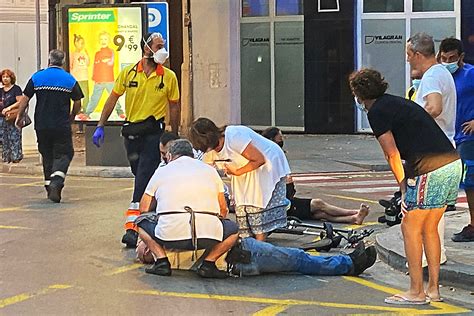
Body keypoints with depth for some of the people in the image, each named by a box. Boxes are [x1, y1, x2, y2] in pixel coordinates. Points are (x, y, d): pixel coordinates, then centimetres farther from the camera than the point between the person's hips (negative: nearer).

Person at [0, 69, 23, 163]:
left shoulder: (16, 89, -4)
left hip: (14, 116, -7)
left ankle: (16, 157, -5)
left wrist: (9, 108, -20)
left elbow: (20, 102, -13)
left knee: (14, 137, -9)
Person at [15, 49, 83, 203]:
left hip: (41, 125, 2)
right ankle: (56, 182, -20)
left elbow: (24, 99, 2)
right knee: (62, 154, 2)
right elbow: (77, 104, 6)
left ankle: (49, 184, 17)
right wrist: (72, 116, 24)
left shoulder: (37, 77, 2)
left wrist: (20, 117, 14)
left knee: (47, 155, 16)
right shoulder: (70, 80, 0)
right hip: (62, 126, -2)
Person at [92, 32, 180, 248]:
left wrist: (174, 137, 9)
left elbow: (174, 107, 7)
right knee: (142, 178, 15)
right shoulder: (128, 73, 2)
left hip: (154, 132, -3)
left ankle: (132, 228, -17)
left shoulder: (169, 77, -1)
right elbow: (113, 99, 8)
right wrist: (100, 127, 4)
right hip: (131, 131, 3)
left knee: (144, 181, -13)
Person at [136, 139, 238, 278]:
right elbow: (223, 210, 26)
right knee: (233, 229, 30)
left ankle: (162, 261, 7)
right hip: (208, 238, 0)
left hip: (170, 236, 0)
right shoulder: (209, 169, 21)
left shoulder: (161, 171, 20)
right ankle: (208, 263, 8)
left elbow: (144, 208, 26)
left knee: (141, 221, 28)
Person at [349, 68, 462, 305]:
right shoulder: (397, 102, 23)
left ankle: (416, 292, 8)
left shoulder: (376, 112, -3)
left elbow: (393, 155, -4)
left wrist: (403, 186, 8)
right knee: (429, 228, 17)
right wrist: (408, 184, 21)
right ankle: (433, 289, 21)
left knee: (410, 228, 3)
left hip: (431, 170, -9)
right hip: (453, 164, 9)